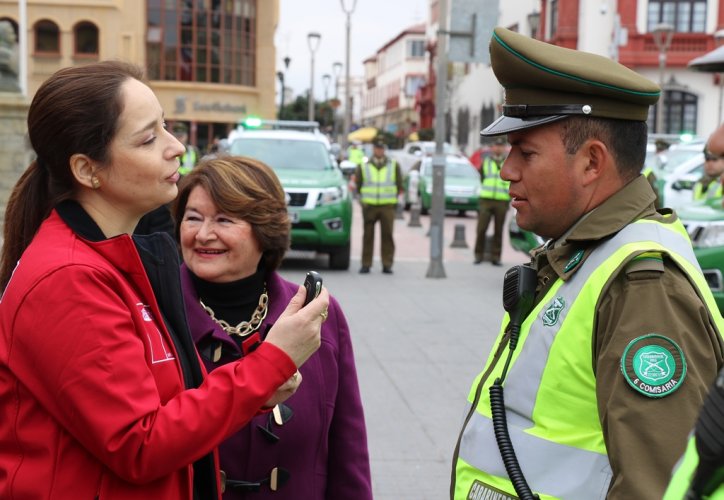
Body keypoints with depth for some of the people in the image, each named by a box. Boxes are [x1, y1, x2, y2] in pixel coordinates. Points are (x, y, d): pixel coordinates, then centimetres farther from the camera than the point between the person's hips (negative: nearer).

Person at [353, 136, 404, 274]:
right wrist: (362, 201, 3)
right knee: (368, 236, 1)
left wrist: (394, 198, 4)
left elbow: (400, 186, 12)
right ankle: (366, 264, 6)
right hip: (369, 206, 0)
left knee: (387, 235, -4)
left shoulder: (394, 165, 10)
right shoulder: (363, 166, 10)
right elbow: (357, 186, 12)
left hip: (387, 206, 0)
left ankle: (387, 264, 1)